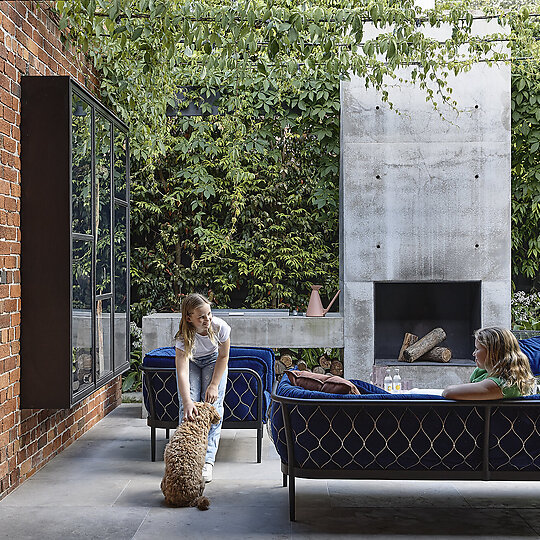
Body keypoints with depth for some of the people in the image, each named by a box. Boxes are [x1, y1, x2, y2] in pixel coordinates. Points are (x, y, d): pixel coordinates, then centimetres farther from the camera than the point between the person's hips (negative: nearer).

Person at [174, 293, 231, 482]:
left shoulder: (220, 327, -32)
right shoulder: (184, 336, -36)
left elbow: (223, 356, -14)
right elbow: (182, 371, -44)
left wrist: (214, 385, -20)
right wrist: (187, 402, -56)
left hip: (213, 361, 0)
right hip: (190, 361, 0)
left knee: (213, 403, -17)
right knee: (188, 403, -19)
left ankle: (208, 460, -20)